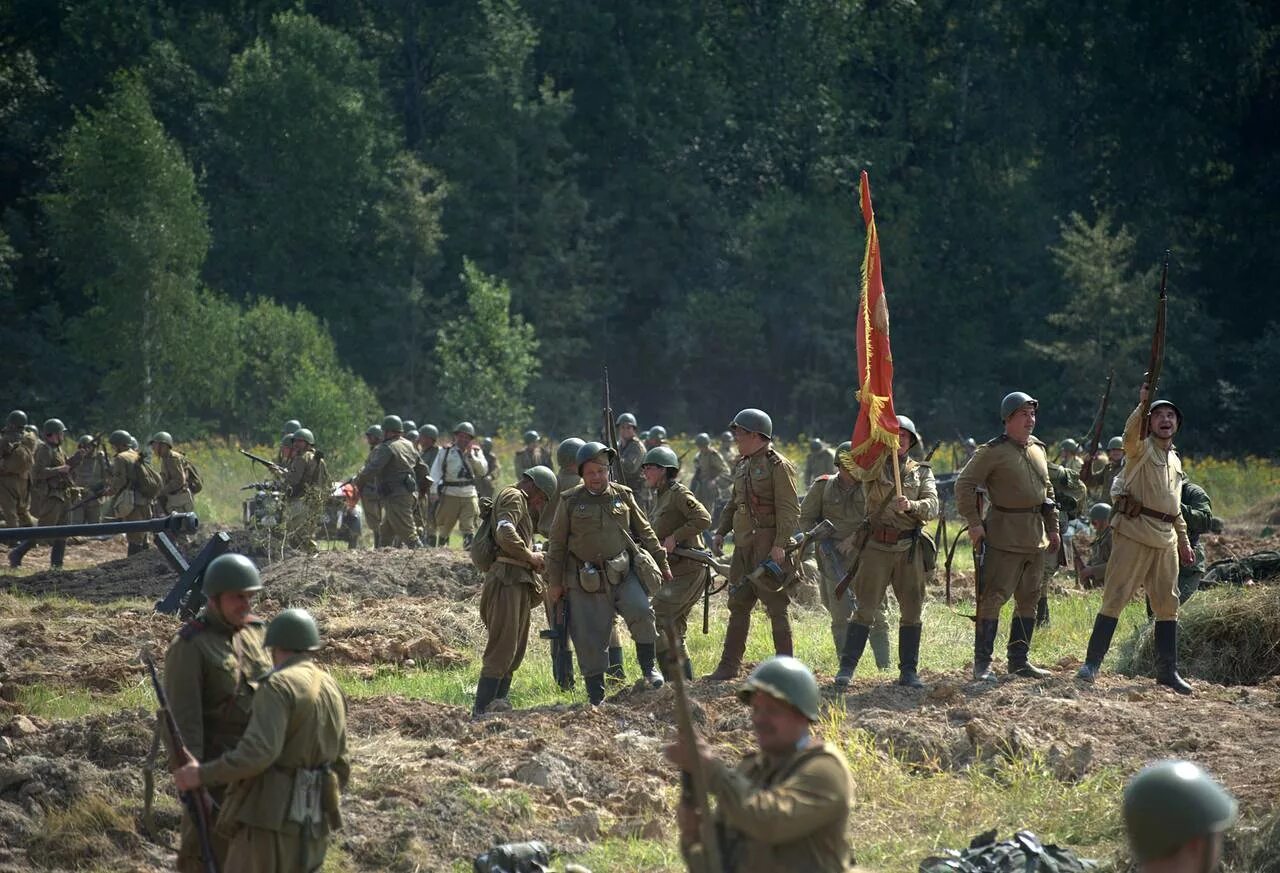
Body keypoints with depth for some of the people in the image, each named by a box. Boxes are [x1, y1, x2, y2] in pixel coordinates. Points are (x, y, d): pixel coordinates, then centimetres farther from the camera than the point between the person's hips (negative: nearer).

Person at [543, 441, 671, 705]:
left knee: (640, 611, -24)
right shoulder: (570, 502, 0)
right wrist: (554, 582, 3)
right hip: (586, 581, -1)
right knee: (589, 638, -1)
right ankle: (596, 697, 9)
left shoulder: (623, 496, 6)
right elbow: (557, 544, 4)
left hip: (623, 572, 1)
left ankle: (648, 667, -5)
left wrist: (662, 562, 17)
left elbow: (644, 531, 16)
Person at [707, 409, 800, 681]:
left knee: (776, 607, -3)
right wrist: (721, 532, 15)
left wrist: (780, 545, -22)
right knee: (738, 605, 12)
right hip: (743, 544, 9)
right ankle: (729, 666, 18)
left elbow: (789, 510, -15)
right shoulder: (741, 465, 15)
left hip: (768, 545, -9)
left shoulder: (777, 466, -10)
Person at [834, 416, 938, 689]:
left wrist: (910, 505, -22)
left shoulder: (922, 472, 10)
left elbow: (932, 507, -3)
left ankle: (908, 671, 11)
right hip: (877, 546, -2)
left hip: (910, 549, 2)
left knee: (912, 611, 4)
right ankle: (846, 669, -4)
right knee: (865, 609, -6)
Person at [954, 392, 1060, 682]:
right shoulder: (992, 451, -9)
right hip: (1005, 535, -7)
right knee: (993, 597, -8)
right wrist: (974, 523, -14)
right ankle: (982, 663, -4)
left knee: (1029, 600, 12)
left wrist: (1053, 527, 17)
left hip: (1036, 537, 7)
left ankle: (1018, 660, 21)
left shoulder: (1038, 449, 14)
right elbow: (964, 484, -10)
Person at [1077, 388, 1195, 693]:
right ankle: (1092, 663, -4)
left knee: (1167, 604, 7)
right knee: (1115, 597, -8)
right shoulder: (1141, 447, -1)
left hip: (1166, 539, 7)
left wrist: (1184, 541, 26)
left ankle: (1167, 671, 14)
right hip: (1135, 532, -7)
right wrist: (1143, 403, -42)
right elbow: (1132, 432, -26)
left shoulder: (1175, 460, 20)